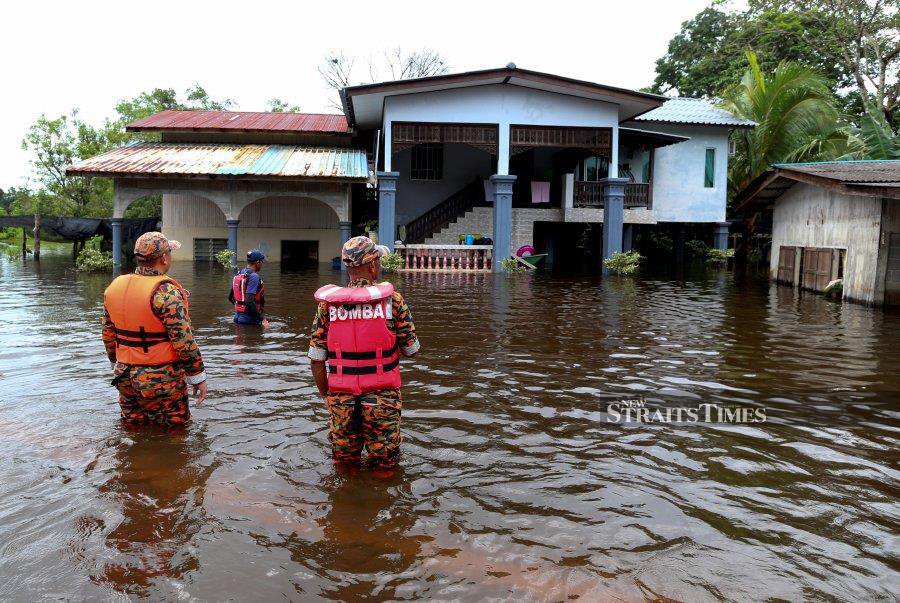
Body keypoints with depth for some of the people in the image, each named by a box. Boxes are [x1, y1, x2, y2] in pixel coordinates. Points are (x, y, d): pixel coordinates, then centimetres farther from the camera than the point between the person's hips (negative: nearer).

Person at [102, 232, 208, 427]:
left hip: (125, 378, 7)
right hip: (161, 380, -6)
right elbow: (183, 340, -19)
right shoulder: (166, 292, -19)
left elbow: (108, 334, 12)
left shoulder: (114, 287, 4)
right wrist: (198, 376, -10)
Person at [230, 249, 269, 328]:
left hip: (237, 315, 9)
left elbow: (230, 297, 17)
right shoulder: (253, 276, -17)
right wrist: (262, 319, -23)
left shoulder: (238, 274, 10)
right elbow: (249, 301, -27)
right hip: (249, 319, -9)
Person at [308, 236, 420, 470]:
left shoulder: (328, 303, -3)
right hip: (382, 396, -2)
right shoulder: (392, 299, -9)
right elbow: (411, 349, -1)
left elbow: (316, 359, -1)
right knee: (383, 468, 13)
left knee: (344, 462, 19)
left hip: (341, 397, 2)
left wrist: (326, 395, 12)